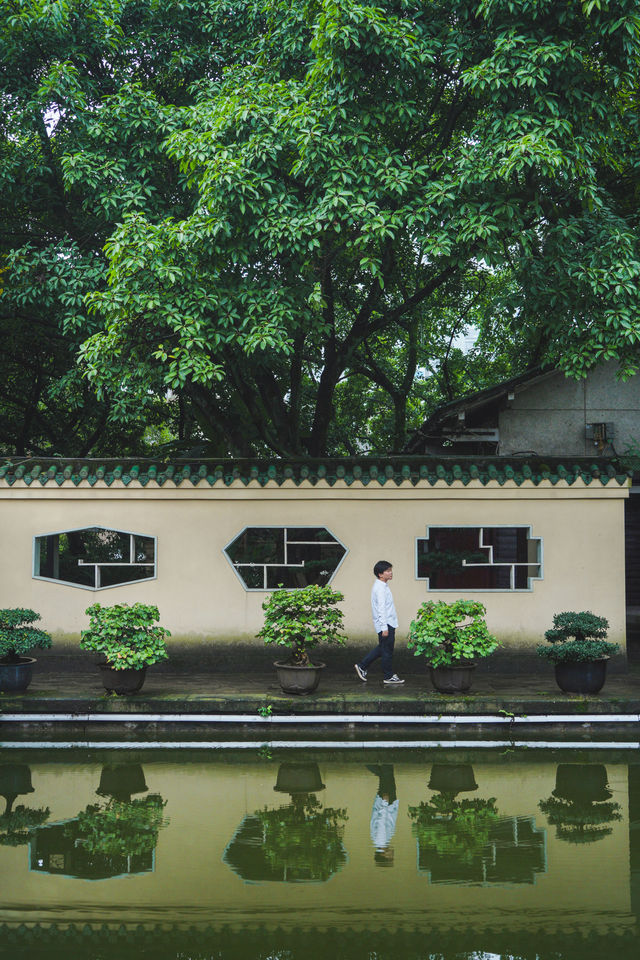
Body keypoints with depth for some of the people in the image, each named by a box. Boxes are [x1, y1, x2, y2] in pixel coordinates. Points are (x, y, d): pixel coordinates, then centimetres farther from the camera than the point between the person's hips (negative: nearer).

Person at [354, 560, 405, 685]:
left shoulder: (383, 585, 14)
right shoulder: (380, 588, -18)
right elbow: (381, 609, -22)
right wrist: (384, 627, -24)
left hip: (388, 623, 10)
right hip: (385, 624, -10)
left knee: (382, 648, 17)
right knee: (387, 650, 0)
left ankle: (362, 666, 22)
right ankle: (389, 676, 8)